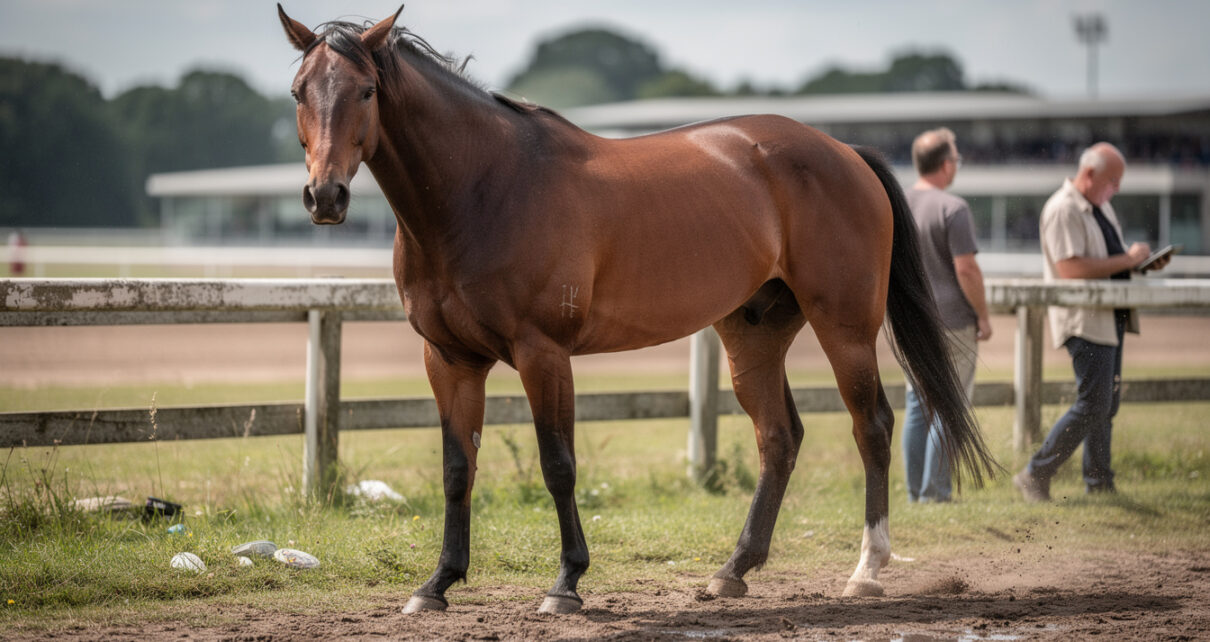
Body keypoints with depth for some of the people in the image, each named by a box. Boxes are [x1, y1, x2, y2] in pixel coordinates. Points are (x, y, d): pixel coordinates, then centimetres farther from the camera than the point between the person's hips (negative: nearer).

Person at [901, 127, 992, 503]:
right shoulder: (952, 208, -14)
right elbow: (966, 268, -17)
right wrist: (983, 317, -9)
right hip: (951, 318, -7)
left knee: (917, 405, 12)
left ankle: (915, 492, 13)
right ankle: (934, 491, -2)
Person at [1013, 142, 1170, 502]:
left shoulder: (1101, 207, 17)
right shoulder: (1063, 210, -15)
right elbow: (1071, 269, -25)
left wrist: (1142, 260, 8)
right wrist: (1126, 260, -21)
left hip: (1109, 320, 10)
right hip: (1083, 321, -10)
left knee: (1106, 405, 11)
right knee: (1092, 406, -12)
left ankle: (1099, 485, 17)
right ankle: (1035, 476, -5)